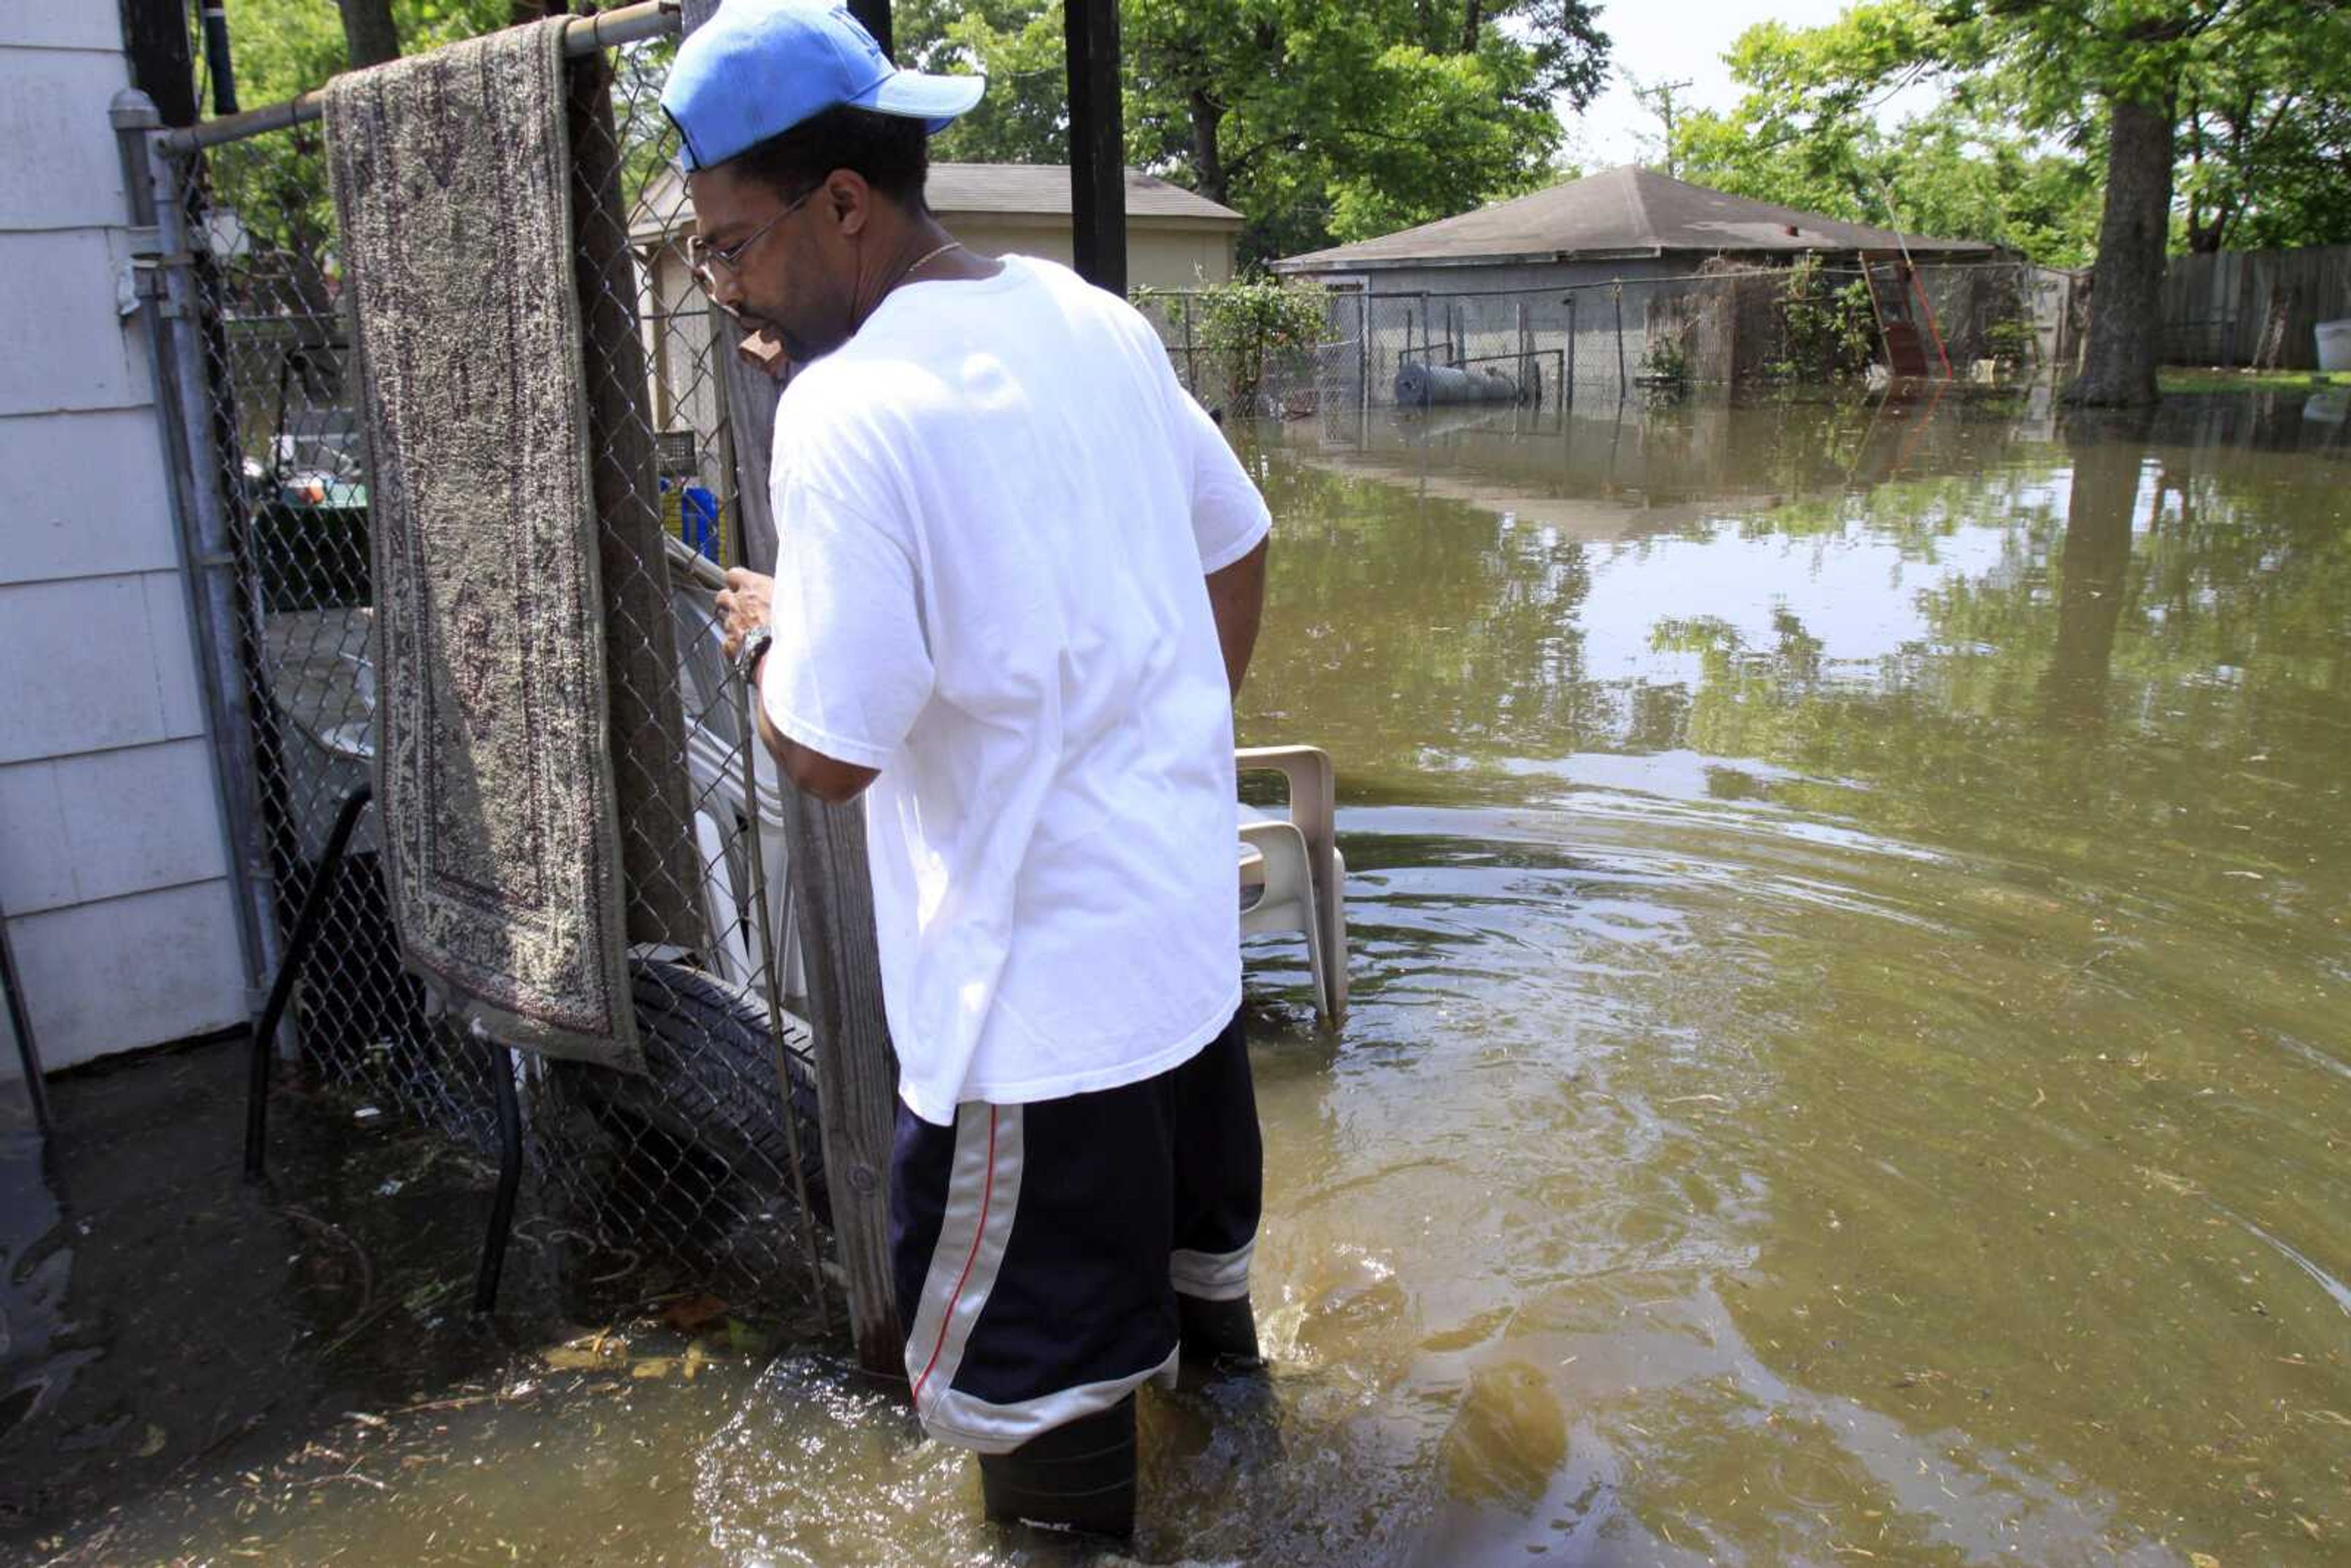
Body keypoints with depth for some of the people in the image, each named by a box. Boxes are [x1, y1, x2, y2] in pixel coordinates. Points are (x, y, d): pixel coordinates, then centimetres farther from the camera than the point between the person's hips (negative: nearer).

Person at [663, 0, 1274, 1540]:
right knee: (1192, 1223, 32)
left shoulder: (849, 407, -21)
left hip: (1038, 981, -8)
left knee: (1035, 1382, 10)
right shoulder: (1094, 321, 3)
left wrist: (771, 633, -1)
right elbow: (1237, 548, 13)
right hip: (1190, 913, 9)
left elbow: (829, 752, -22)